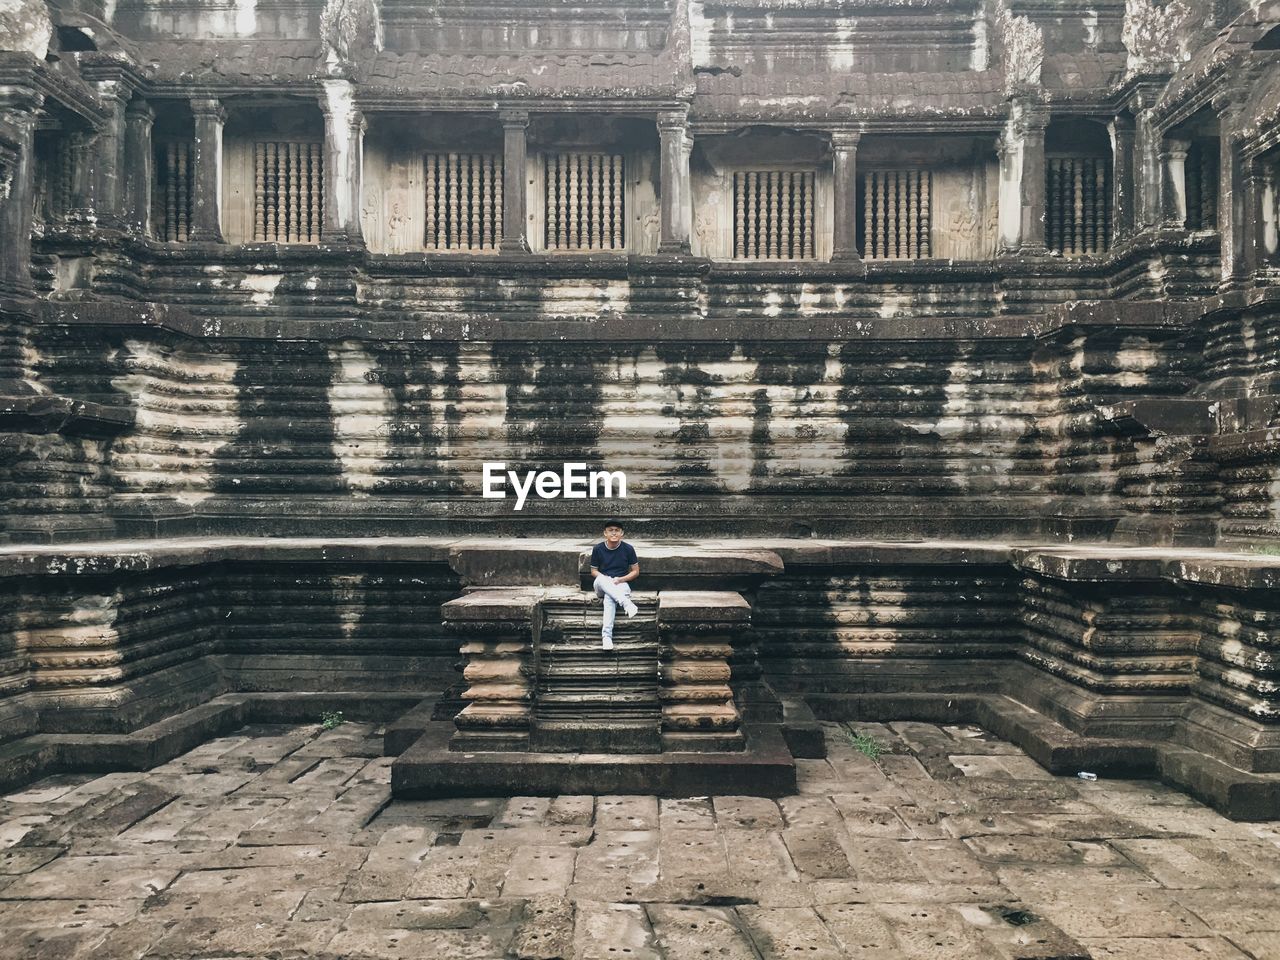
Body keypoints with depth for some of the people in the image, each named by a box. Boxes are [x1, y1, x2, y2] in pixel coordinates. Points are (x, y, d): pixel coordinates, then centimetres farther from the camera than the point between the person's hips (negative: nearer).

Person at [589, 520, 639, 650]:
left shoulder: (628, 549, 0)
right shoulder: (598, 549, 2)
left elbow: (636, 571, 5)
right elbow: (594, 571, 9)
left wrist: (620, 579, -11)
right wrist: (605, 579, -12)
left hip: (621, 584, -1)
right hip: (602, 585, 1)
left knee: (609, 597, -37)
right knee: (602, 579, -36)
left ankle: (606, 636, -48)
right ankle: (626, 603, -51)